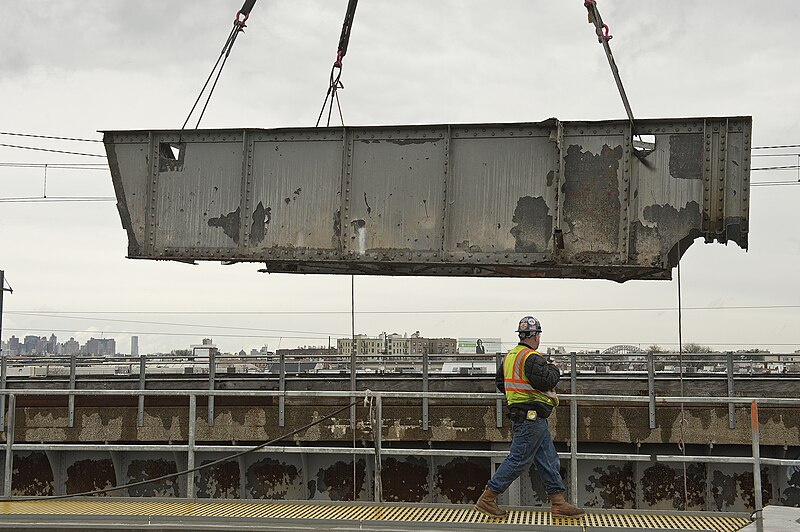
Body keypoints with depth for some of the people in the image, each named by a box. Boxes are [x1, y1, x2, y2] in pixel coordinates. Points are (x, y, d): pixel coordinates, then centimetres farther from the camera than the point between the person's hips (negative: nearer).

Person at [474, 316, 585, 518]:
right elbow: (546, 381, -25)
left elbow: (500, 383, 20)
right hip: (531, 416, -10)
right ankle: (487, 499, -1)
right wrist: (554, 370, -6)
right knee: (518, 460, -5)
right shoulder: (531, 358, -16)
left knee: (548, 460, 12)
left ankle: (558, 503, 15)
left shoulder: (510, 356, 14)